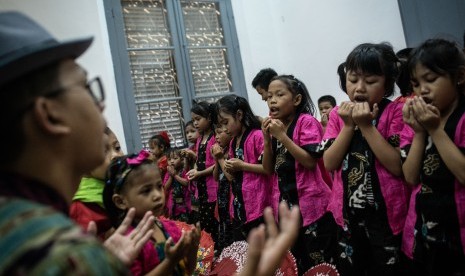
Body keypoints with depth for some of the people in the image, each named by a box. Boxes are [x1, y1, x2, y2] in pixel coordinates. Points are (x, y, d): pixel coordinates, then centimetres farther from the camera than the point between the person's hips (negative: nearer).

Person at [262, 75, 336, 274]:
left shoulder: (307, 121, -10)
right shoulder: (275, 126, 10)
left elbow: (310, 162, -20)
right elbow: (269, 170, 8)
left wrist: (282, 136, -21)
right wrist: (267, 138, -5)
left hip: (312, 205, -7)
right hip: (288, 205, 7)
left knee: (319, 264, 3)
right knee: (295, 264, 17)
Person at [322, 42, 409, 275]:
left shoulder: (396, 112, -7)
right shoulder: (338, 115, 2)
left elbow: (398, 167, -17)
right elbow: (329, 164, -5)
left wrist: (367, 126, -21)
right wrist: (349, 125, -14)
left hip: (386, 214, -3)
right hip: (348, 213, 3)